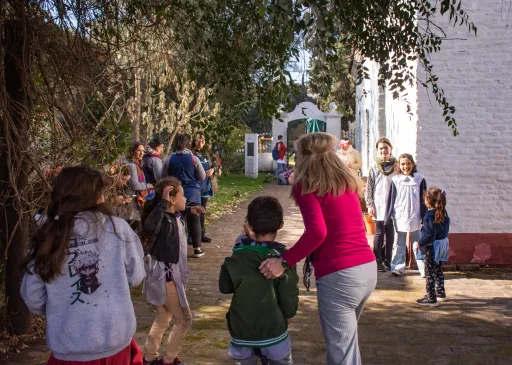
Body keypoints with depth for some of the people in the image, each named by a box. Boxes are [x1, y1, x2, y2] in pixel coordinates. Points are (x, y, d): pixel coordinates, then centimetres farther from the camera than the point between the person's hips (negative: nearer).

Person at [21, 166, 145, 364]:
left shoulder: (47, 236, -5)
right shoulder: (117, 228, -9)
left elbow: (33, 298, 0)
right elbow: (136, 277, 0)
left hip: (69, 348, 1)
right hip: (116, 340, 0)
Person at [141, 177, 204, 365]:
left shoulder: (175, 216, 2)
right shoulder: (164, 219, -24)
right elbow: (149, 227, -51)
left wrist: (189, 209, 18)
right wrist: (163, 202, -47)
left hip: (170, 275, 9)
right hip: (166, 277, -9)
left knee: (162, 320, 22)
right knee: (184, 320, 6)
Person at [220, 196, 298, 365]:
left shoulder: (238, 255, -9)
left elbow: (225, 287, 3)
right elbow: (289, 300, -10)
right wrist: (286, 315, 13)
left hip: (241, 331, 2)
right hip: (272, 330, -2)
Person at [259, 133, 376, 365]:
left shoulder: (306, 185, -5)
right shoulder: (347, 182, 15)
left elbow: (317, 231, -20)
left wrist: (284, 262, -14)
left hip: (338, 275, -7)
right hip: (368, 268, 7)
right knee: (347, 339, 26)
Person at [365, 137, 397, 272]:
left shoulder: (396, 166, 5)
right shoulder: (374, 168, 0)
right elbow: (369, 187, 0)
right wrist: (369, 205, -6)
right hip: (379, 205, -2)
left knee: (390, 232, 8)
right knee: (379, 232, 1)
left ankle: (388, 260, 19)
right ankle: (377, 261, 9)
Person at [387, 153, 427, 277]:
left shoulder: (419, 179, -1)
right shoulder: (396, 180, 1)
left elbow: (423, 199, 2)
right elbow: (391, 200, 5)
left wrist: (424, 217, -1)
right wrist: (389, 216, 3)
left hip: (415, 218, -1)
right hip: (400, 218, 1)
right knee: (399, 245, 9)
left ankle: (423, 268, 9)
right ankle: (397, 267, 14)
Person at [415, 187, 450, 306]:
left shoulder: (430, 215, -21)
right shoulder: (443, 212, 3)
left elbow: (429, 234, -23)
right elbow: (446, 227, 13)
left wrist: (420, 243, -11)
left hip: (431, 246, -9)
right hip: (442, 244, 9)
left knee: (429, 272, 0)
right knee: (438, 270, 21)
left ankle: (431, 298, 3)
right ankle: (441, 293, 33)